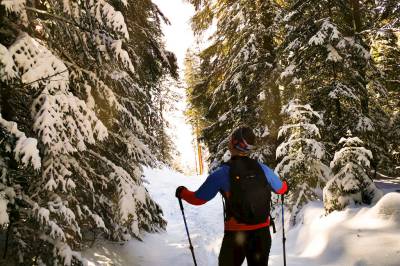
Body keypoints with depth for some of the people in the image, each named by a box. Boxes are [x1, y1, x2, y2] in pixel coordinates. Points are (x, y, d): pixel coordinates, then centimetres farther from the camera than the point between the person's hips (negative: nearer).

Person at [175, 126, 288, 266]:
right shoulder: (263, 169, -5)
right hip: (262, 233, 3)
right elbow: (281, 189, 13)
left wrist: (182, 192, 14)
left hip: (236, 234, -3)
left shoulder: (222, 173, -15)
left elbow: (197, 199, -7)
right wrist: (285, 184, 37)